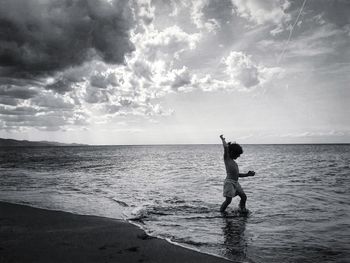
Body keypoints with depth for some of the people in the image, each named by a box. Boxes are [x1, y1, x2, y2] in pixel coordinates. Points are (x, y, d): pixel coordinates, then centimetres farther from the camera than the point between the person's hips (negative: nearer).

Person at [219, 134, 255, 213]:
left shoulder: (234, 162, 20)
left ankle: (243, 209, 30)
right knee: (228, 200, -11)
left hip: (236, 183, 8)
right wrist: (223, 139, -4)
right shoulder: (226, 158, -3)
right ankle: (221, 212, 3)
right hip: (229, 182, -8)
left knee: (244, 197, 9)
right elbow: (226, 147, -17)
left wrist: (247, 174, 15)